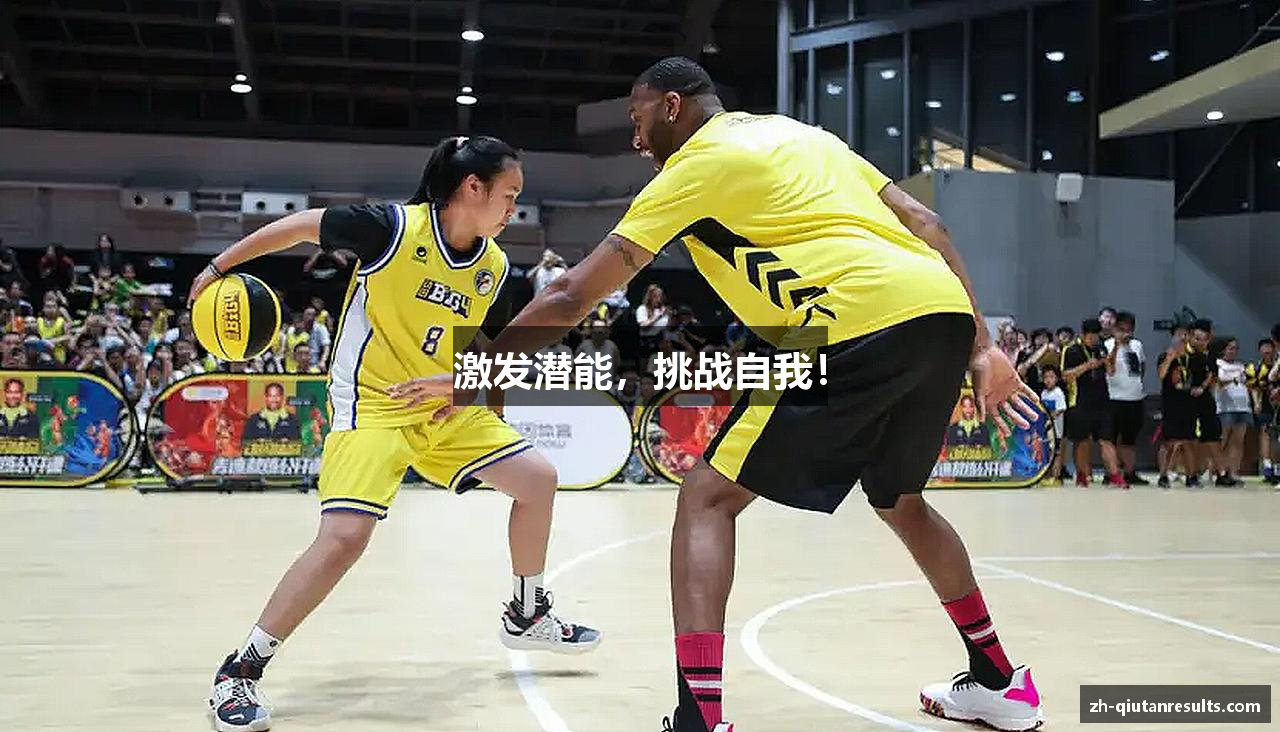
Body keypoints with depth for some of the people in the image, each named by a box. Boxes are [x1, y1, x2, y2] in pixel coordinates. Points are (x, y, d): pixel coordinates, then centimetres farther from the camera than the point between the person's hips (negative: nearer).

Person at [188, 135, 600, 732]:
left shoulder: (493, 266, 1)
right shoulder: (394, 227, -18)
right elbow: (301, 225, -7)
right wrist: (220, 266, -1)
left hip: (443, 409, 7)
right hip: (371, 405, -7)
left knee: (538, 479, 6)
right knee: (345, 535, -24)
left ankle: (527, 616, 27)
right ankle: (239, 671, -10)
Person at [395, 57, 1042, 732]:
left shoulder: (695, 165, 8)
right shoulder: (803, 133, 28)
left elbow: (572, 296, 7)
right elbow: (924, 223, 21)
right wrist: (981, 346, 22)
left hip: (863, 327, -8)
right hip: (945, 311, 8)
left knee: (708, 497, 2)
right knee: (900, 501, 30)